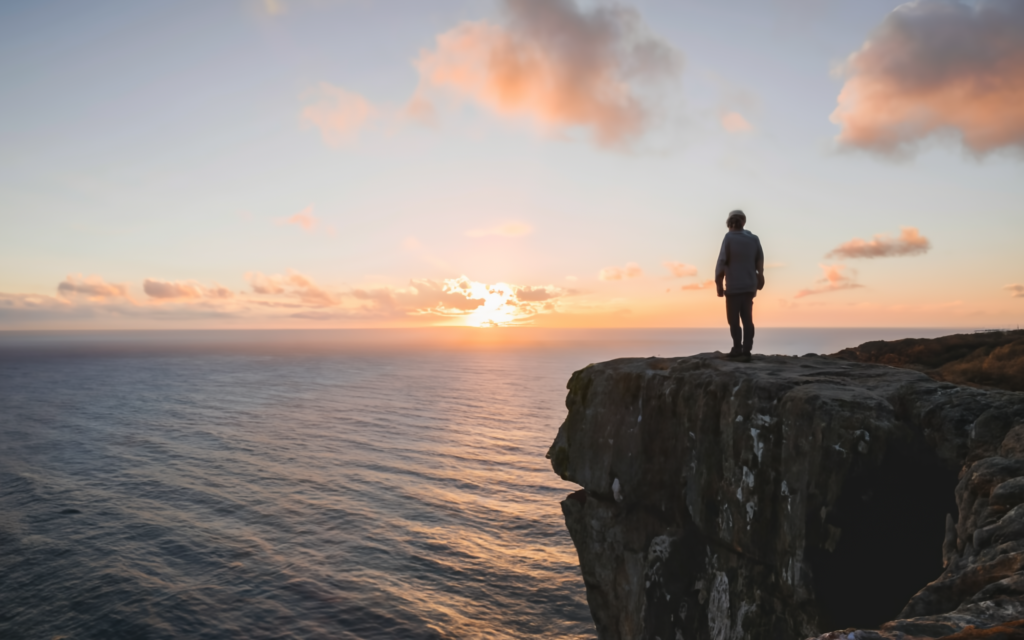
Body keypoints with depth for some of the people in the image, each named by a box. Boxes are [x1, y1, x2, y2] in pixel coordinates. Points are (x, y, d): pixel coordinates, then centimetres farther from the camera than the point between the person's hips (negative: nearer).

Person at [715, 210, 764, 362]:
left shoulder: (729, 237, -8)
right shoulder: (754, 239, 5)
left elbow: (722, 262, -12)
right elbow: (760, 263, 11)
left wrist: (719, 285, -6)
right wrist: (759, 277, 27)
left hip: (734, 287, -4)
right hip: (750, 286, 4)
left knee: (734, 319, 4)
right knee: (747, 319, 5)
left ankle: (738, 349, 5)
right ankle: (746, 352, 0)